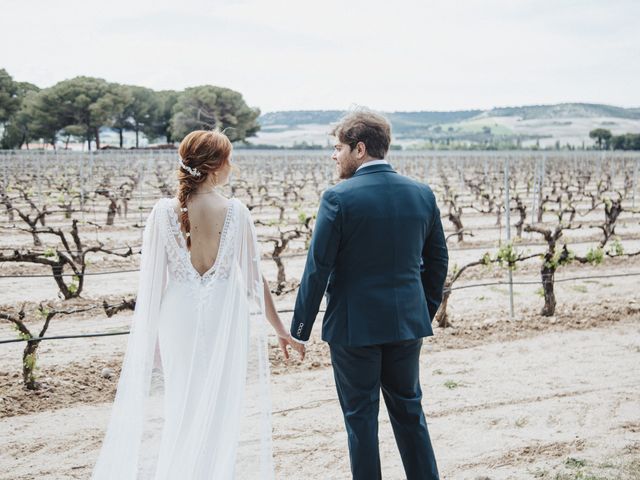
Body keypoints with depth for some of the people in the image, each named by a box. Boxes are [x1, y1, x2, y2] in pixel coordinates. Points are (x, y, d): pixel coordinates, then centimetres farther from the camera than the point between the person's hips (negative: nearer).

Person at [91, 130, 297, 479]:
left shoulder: (164, 211, -9)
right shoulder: (234, 211, -10)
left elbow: (151, 279, -4)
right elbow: (254, 279, -5)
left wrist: (149, 335, 8)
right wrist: (280, 328, 8)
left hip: (179, 318, 1)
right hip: (224, 318, -1)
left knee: (181, 408, 18)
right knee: (219, 411, 14)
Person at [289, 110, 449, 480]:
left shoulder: (339, 198, -14)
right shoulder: (422, 194, 2)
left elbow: (318, 267, -13)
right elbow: (437, 261, 9)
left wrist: (300, 329, -5)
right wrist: (426, 312, 20)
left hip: (353, 325, -5)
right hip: (407, 323, 5)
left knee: (361, 416, 9)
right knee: (409, 410, 18)